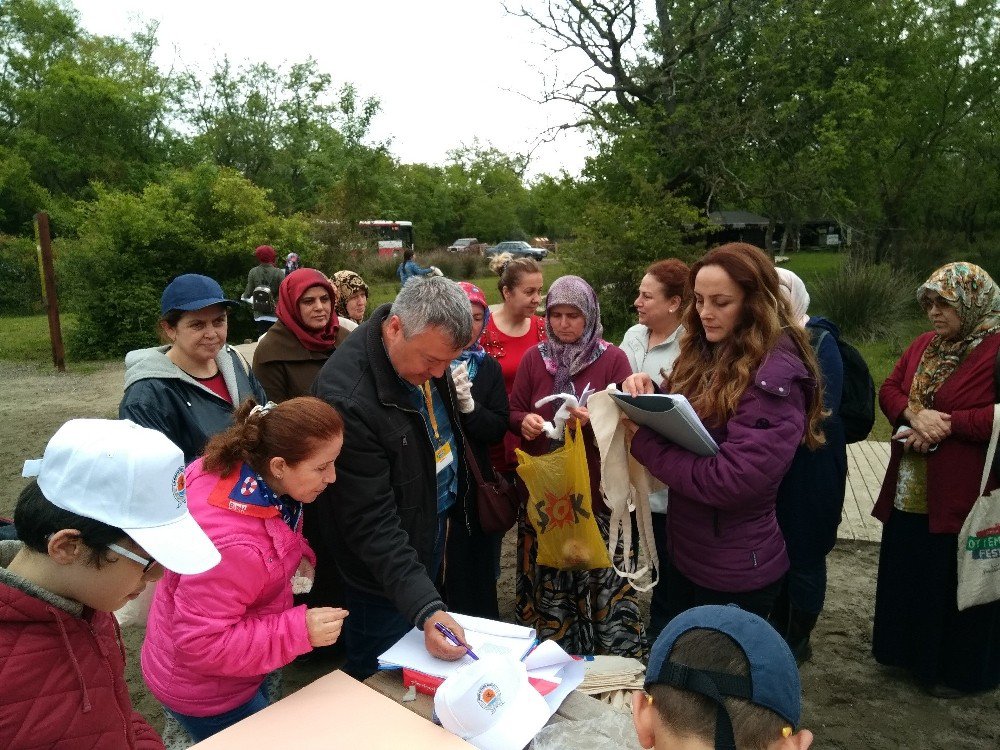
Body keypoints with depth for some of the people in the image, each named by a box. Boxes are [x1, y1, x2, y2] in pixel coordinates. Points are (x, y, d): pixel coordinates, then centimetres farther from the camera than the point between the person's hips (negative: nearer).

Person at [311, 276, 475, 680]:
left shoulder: (424, 350, -8)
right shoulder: (348, 397, -34)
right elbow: (371, 523, -32)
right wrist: (426, 608, -36)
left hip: (434, 521, 8)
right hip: (382, 564, -7)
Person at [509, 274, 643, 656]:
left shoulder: (613, 358, -1)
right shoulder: (533, 358, 8)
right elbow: (514, 412, 11)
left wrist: (593, 420, -22)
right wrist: (525, 421, -12)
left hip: (596, 490, -2)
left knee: (599, 574, -1)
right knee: (546, 575, 10)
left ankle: (611, 653, 18)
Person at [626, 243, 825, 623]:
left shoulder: (775, 377, -23)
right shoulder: (706, 354, 1)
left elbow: (729, 481, -29)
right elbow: (678, 428, 8)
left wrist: (641, 440, -24)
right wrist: (651, 401, -13)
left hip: (734, 574, -7)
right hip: (681, 550, 7)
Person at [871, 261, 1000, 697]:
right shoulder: (924, 345, 9)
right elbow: (889, 390, 6)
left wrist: (947, 423, -21)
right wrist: (914, 415, -13)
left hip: (963, 495, -7)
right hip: (910, 493, 7)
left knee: (957, 584, 8)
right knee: (906, 574, 19)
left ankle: (960, 671, 29)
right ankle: (906, 647, 39)